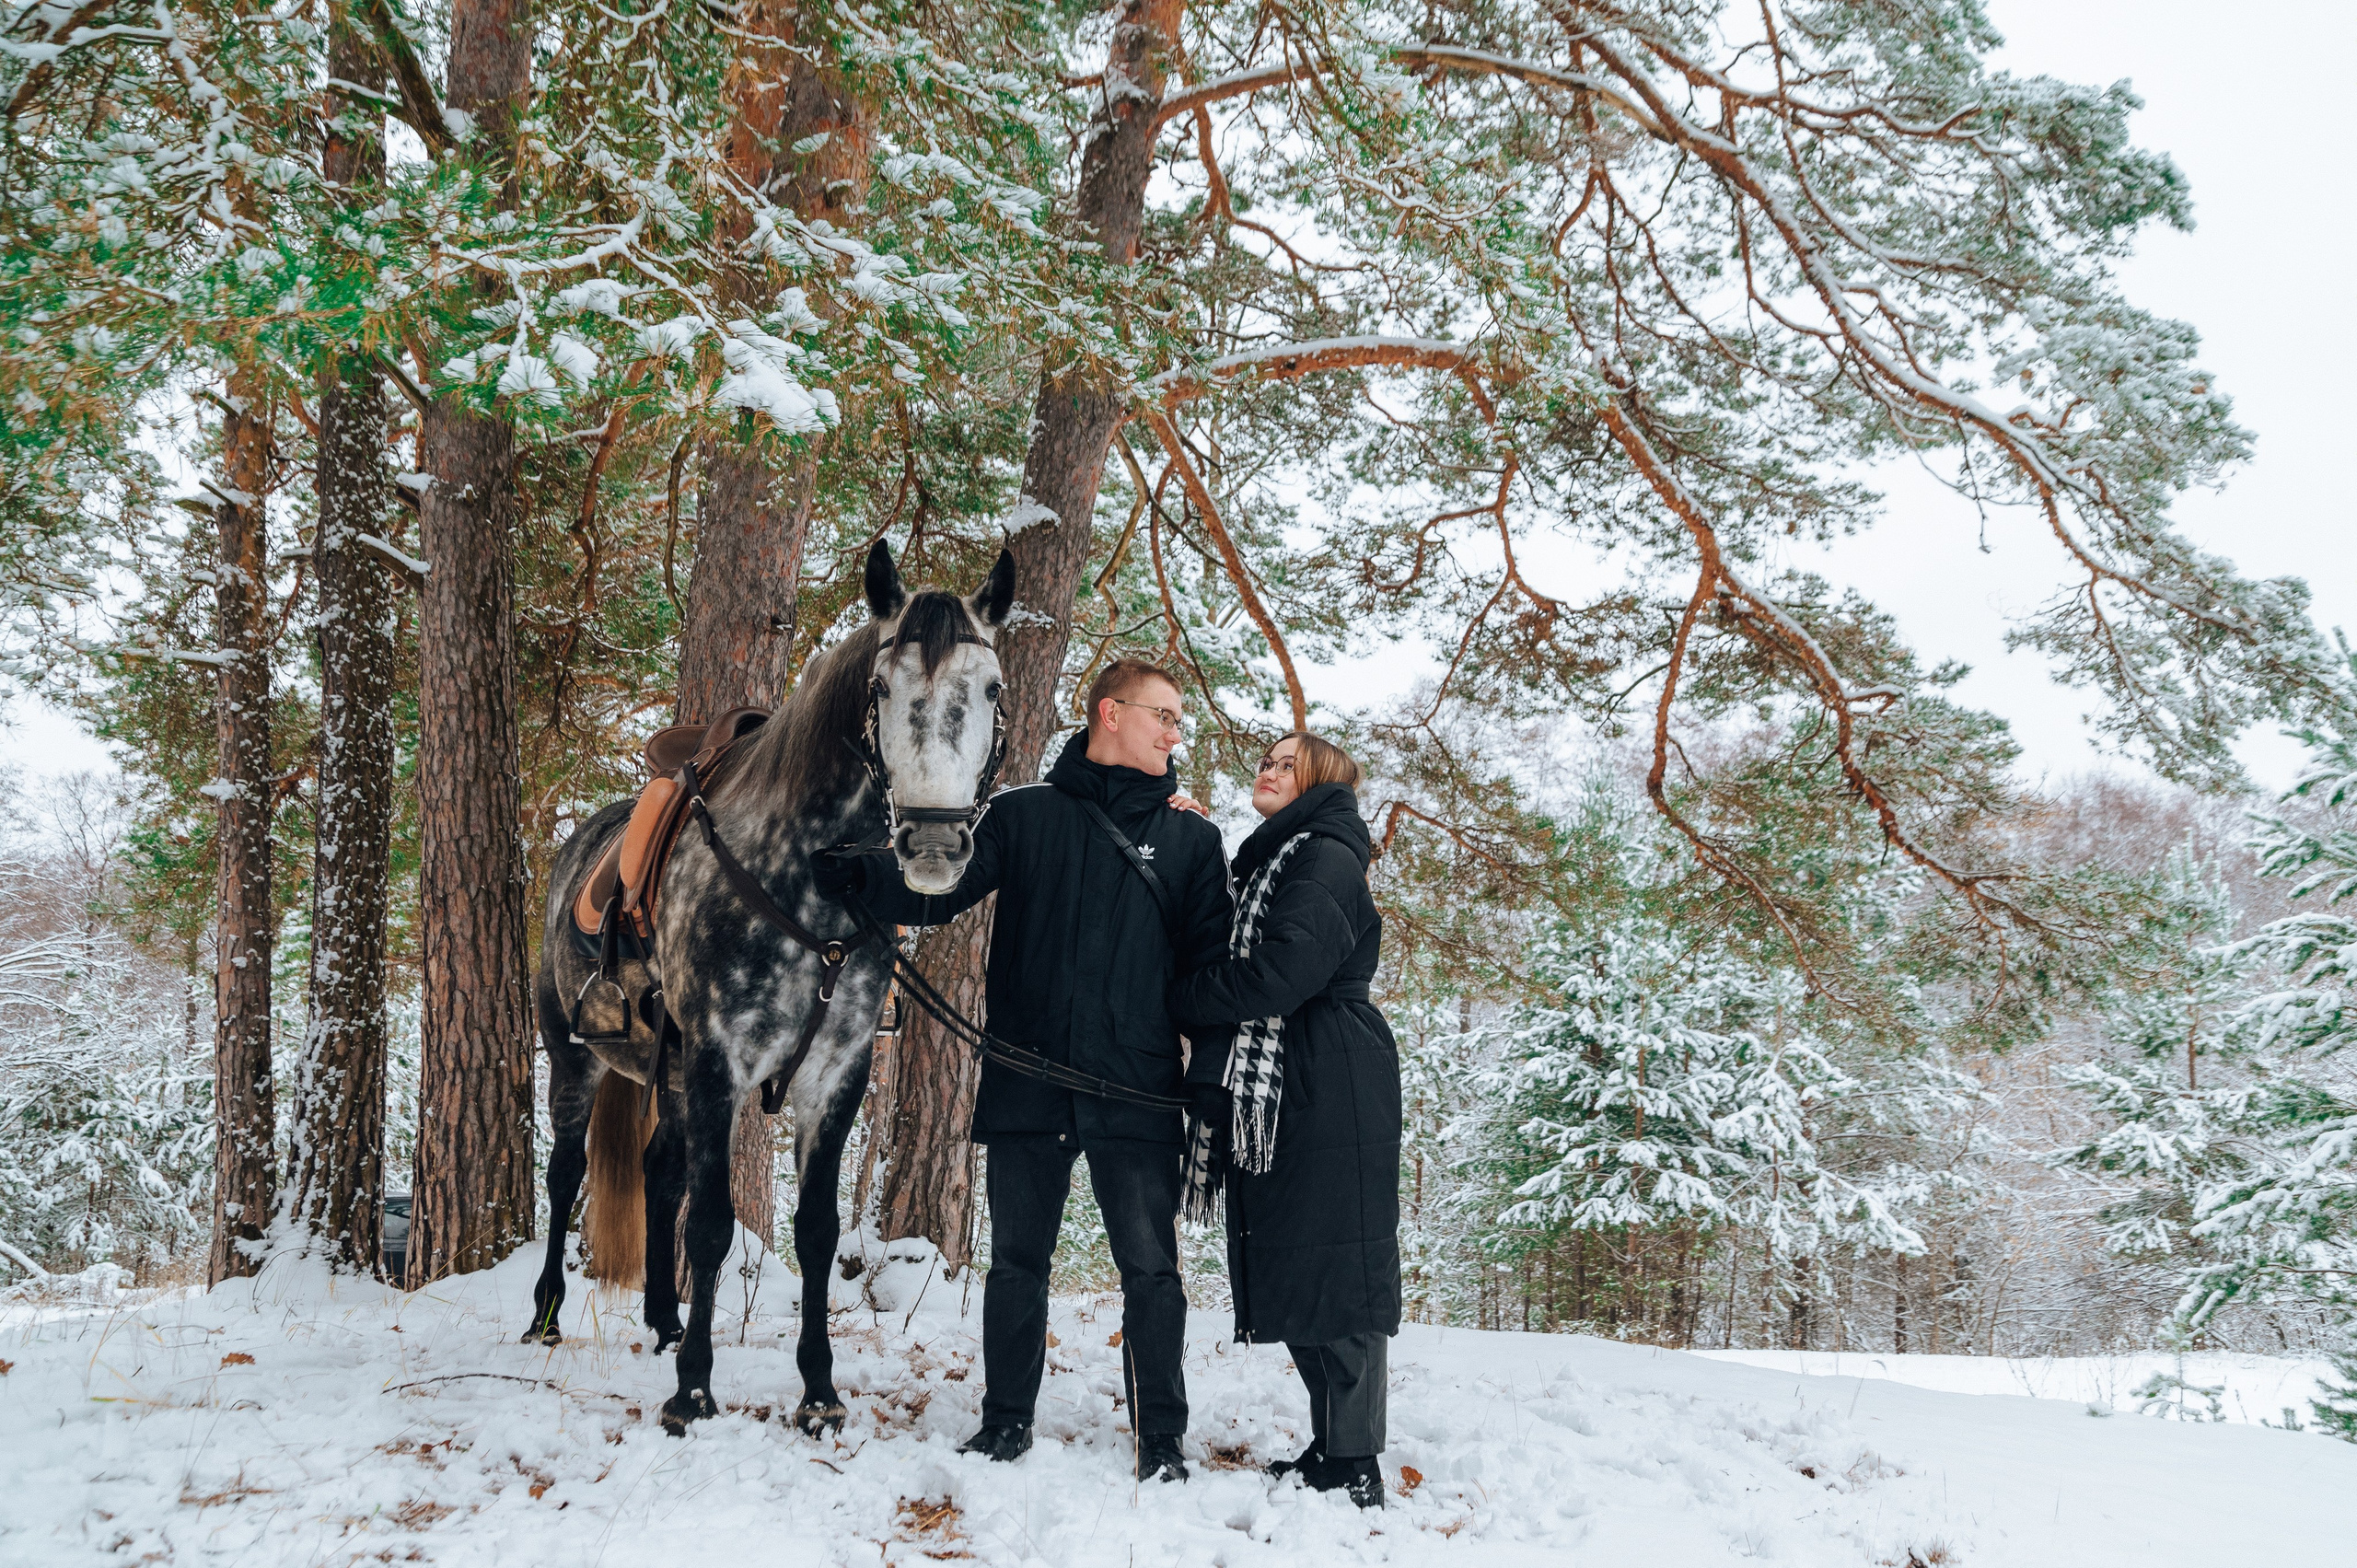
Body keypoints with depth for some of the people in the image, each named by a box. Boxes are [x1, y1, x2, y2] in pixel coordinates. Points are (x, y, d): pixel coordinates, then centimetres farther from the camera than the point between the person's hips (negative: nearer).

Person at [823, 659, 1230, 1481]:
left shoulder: (1189, 837, 9)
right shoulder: (1022, 814, 7)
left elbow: (1210, 961, 7)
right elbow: (936, 892, -2)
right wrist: (852, 873, -21)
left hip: (1136, 1094, 0)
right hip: (1026, 1085, 1)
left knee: (1150, 1269, 1)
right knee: (1017, 1260, 11)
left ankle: (1161, 1437, 12)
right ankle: (1006, 1420, 25)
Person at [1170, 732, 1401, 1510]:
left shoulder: (1326, 858, -8)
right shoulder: (1262, 864, 22)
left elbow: (1280, 973, -20)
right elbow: (1229, 968, 20)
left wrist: (1181, 998, -6)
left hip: (1329, 1097, -9)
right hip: (1268, 1096, 9)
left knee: (1333, 1272, -7)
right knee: (1289, 1275, 11)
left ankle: (1353, 1472, -3)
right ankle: (1329, 1449, 18)